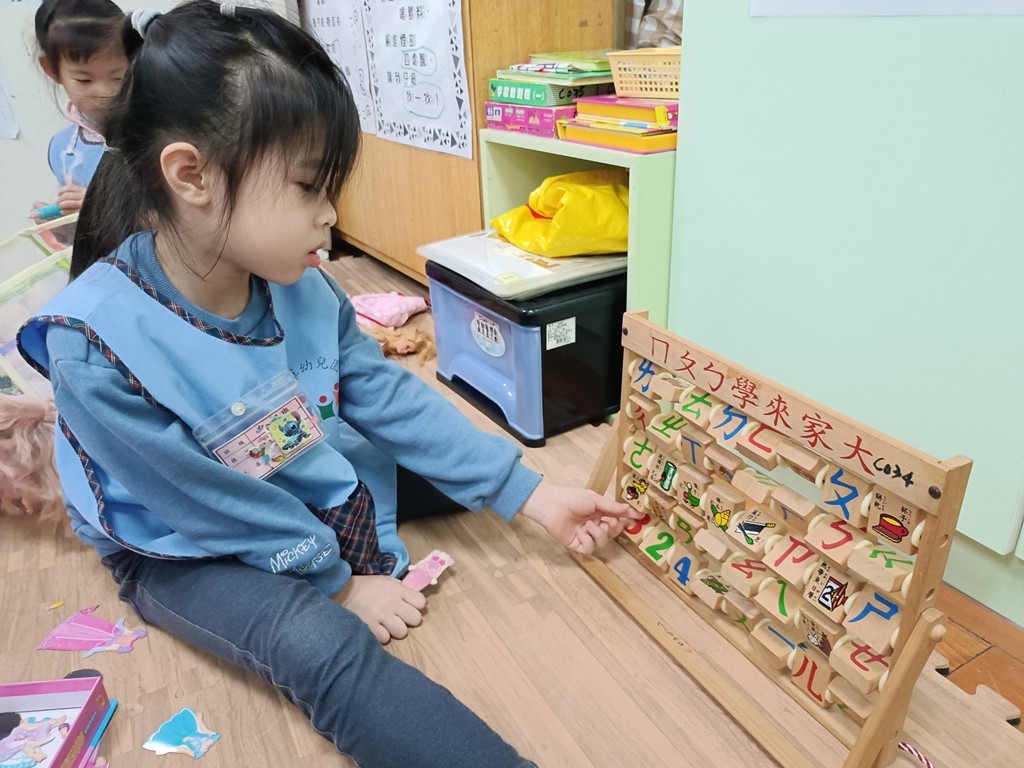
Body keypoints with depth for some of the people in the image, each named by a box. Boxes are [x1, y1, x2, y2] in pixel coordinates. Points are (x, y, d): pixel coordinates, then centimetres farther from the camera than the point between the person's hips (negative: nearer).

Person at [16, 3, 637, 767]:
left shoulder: (301, 286, -14)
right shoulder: (94, 340, -30)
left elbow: (391, 396, -10)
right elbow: (208, 502, -24)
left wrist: (530, 494, -11)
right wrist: (335, 581, -16)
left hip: (312, 487, 6)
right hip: (189, 552, -6)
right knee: (325, 647, -30)